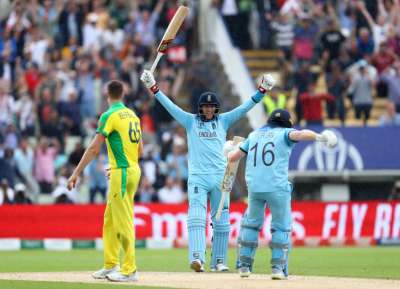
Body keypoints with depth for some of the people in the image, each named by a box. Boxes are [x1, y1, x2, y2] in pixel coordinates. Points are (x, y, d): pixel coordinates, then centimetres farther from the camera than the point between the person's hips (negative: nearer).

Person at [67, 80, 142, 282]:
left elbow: (94, 148, -15)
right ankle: (110, 266, 18)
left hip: (122, 172, -9)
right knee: (110, 219, 15)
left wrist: (76, 173, -13)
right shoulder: (133, 115, 14)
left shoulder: (109, 116, -10)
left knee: (123, 221, -7)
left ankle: (129, 270, -7)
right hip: (133, 169, 9)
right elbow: (140, 149, 20)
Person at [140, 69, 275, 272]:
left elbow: (245, 108, 5)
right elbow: (170, 106, 1)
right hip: (197, 177, -2)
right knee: (196, 217, -15)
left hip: (220, 177, 2)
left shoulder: (223, 121, 10)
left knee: (221, 220, 4)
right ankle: (197, 257, -27)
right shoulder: (190, 121, 7)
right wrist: (153, 88, -7)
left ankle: (218, 261, 11)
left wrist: (262, 90, -6)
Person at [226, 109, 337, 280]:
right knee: (281, 227, 8)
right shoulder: (284, 133, 5)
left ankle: (244, 265, 15)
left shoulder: (254, 135, 17)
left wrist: (230, 150, 42)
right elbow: (300, 134, -18)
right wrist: (319, 137, -34)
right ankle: (278, 267, -1)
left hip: (254, 187, 4)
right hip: (277, 188, -4)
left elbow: (232, 157, 19)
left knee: (251, 224, 19)